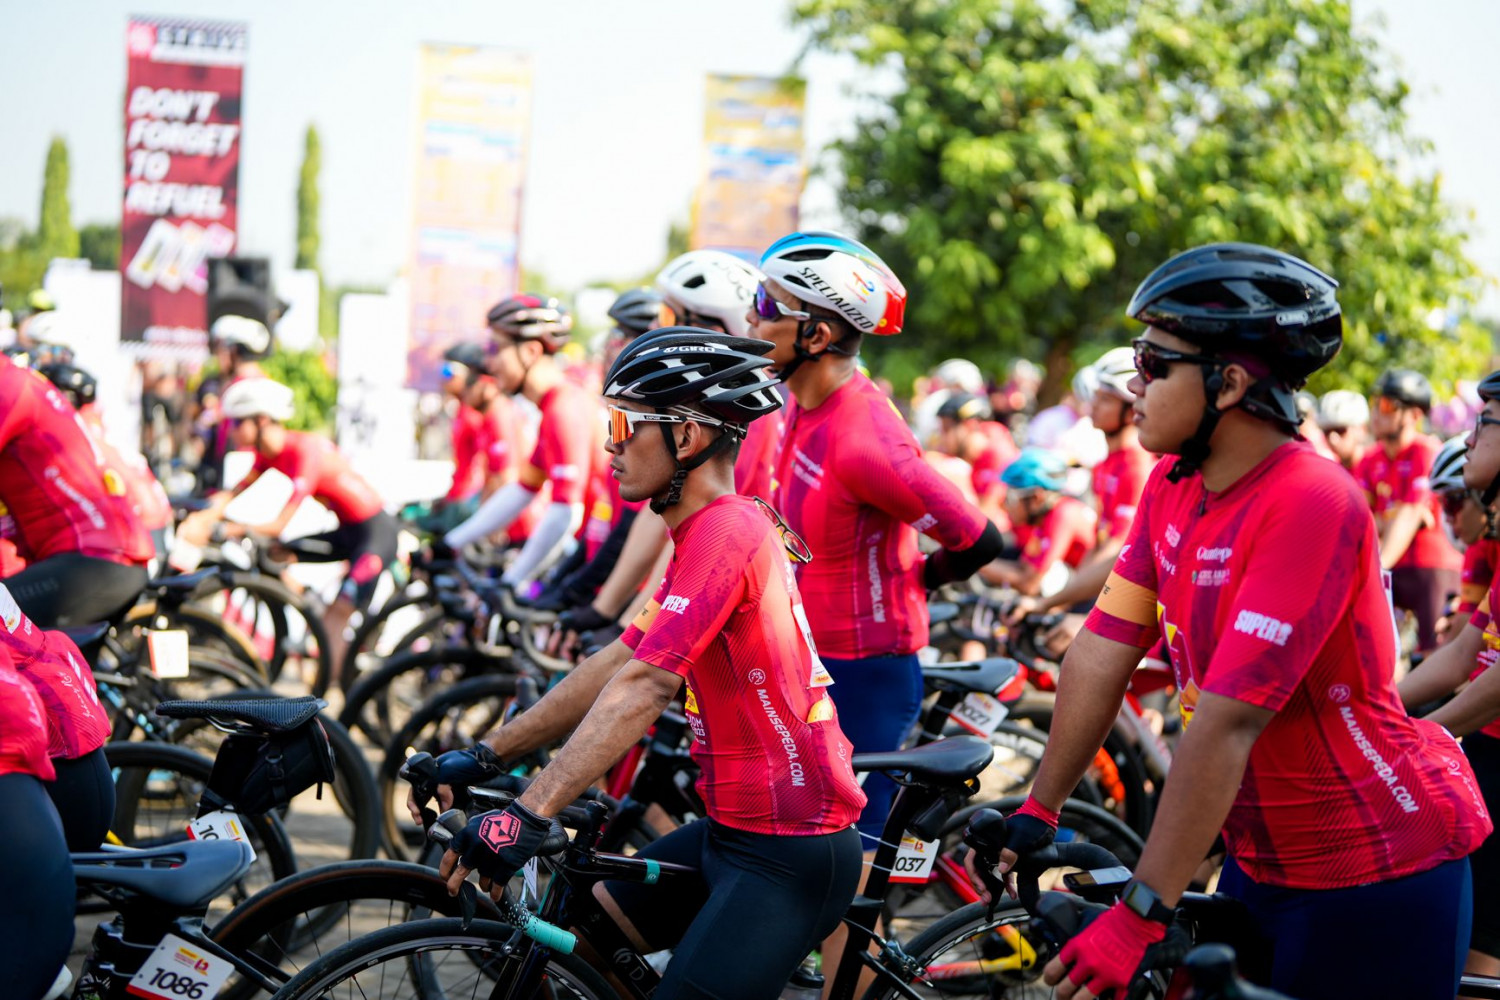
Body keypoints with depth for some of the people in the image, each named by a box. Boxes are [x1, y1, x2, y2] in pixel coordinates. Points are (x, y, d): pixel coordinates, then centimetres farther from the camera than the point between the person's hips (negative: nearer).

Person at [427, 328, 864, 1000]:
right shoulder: (713, 530, 14)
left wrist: (527, 816, -33)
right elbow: (616, 666, 15)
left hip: (788, 855, -10)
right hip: (739, 829, 10)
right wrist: (485, 756, 11)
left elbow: (641, 689, -28)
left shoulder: (725, 532, -19)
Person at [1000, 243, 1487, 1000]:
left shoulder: (1313, 506, -26)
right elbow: (1101, 653, 2)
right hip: (1265, 860, 7)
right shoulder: (1172, 486, -1)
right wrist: (1038, 811, 2)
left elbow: (1228, 721, -29)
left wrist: (1141, 913, -30)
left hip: (1380, 879, -7)